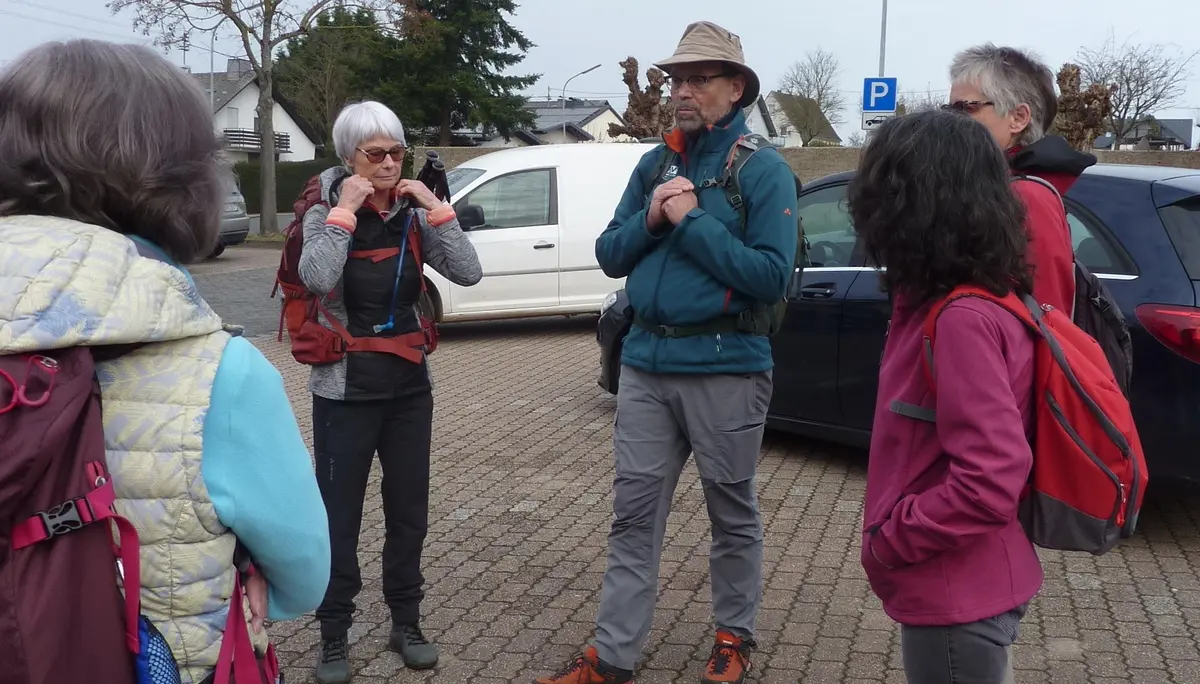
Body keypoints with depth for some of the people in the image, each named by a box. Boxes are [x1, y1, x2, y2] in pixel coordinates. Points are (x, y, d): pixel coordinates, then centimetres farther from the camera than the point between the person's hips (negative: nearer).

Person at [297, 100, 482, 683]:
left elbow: (468, 273, -10)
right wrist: (345, 210, -23)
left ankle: (406, 622, 28)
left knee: (409, 511, 12)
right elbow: (316, 279, -27)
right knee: (339, 516, 3)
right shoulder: (324, 215, -7)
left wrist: (435, 207, -14)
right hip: (345, 389, -3)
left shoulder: (413, 216, 2)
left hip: (409, 386, 4)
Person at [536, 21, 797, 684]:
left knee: (732, 512, 11)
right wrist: (650, 218, -9)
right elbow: (610, 257, 9)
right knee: (634, 512, 7)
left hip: (725, 367, -4)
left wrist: (691, 221, -17)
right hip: (645, 362, 5)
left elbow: (771, 275, -17)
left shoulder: (764, 170, -6)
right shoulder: (655, 164, 10)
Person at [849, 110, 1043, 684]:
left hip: (957, 599, -9)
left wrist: (886, 541, -17)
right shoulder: (964, 301, 4)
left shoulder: (962, 320, -25)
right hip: (958, 589, 9)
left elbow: (990, 483, -29)